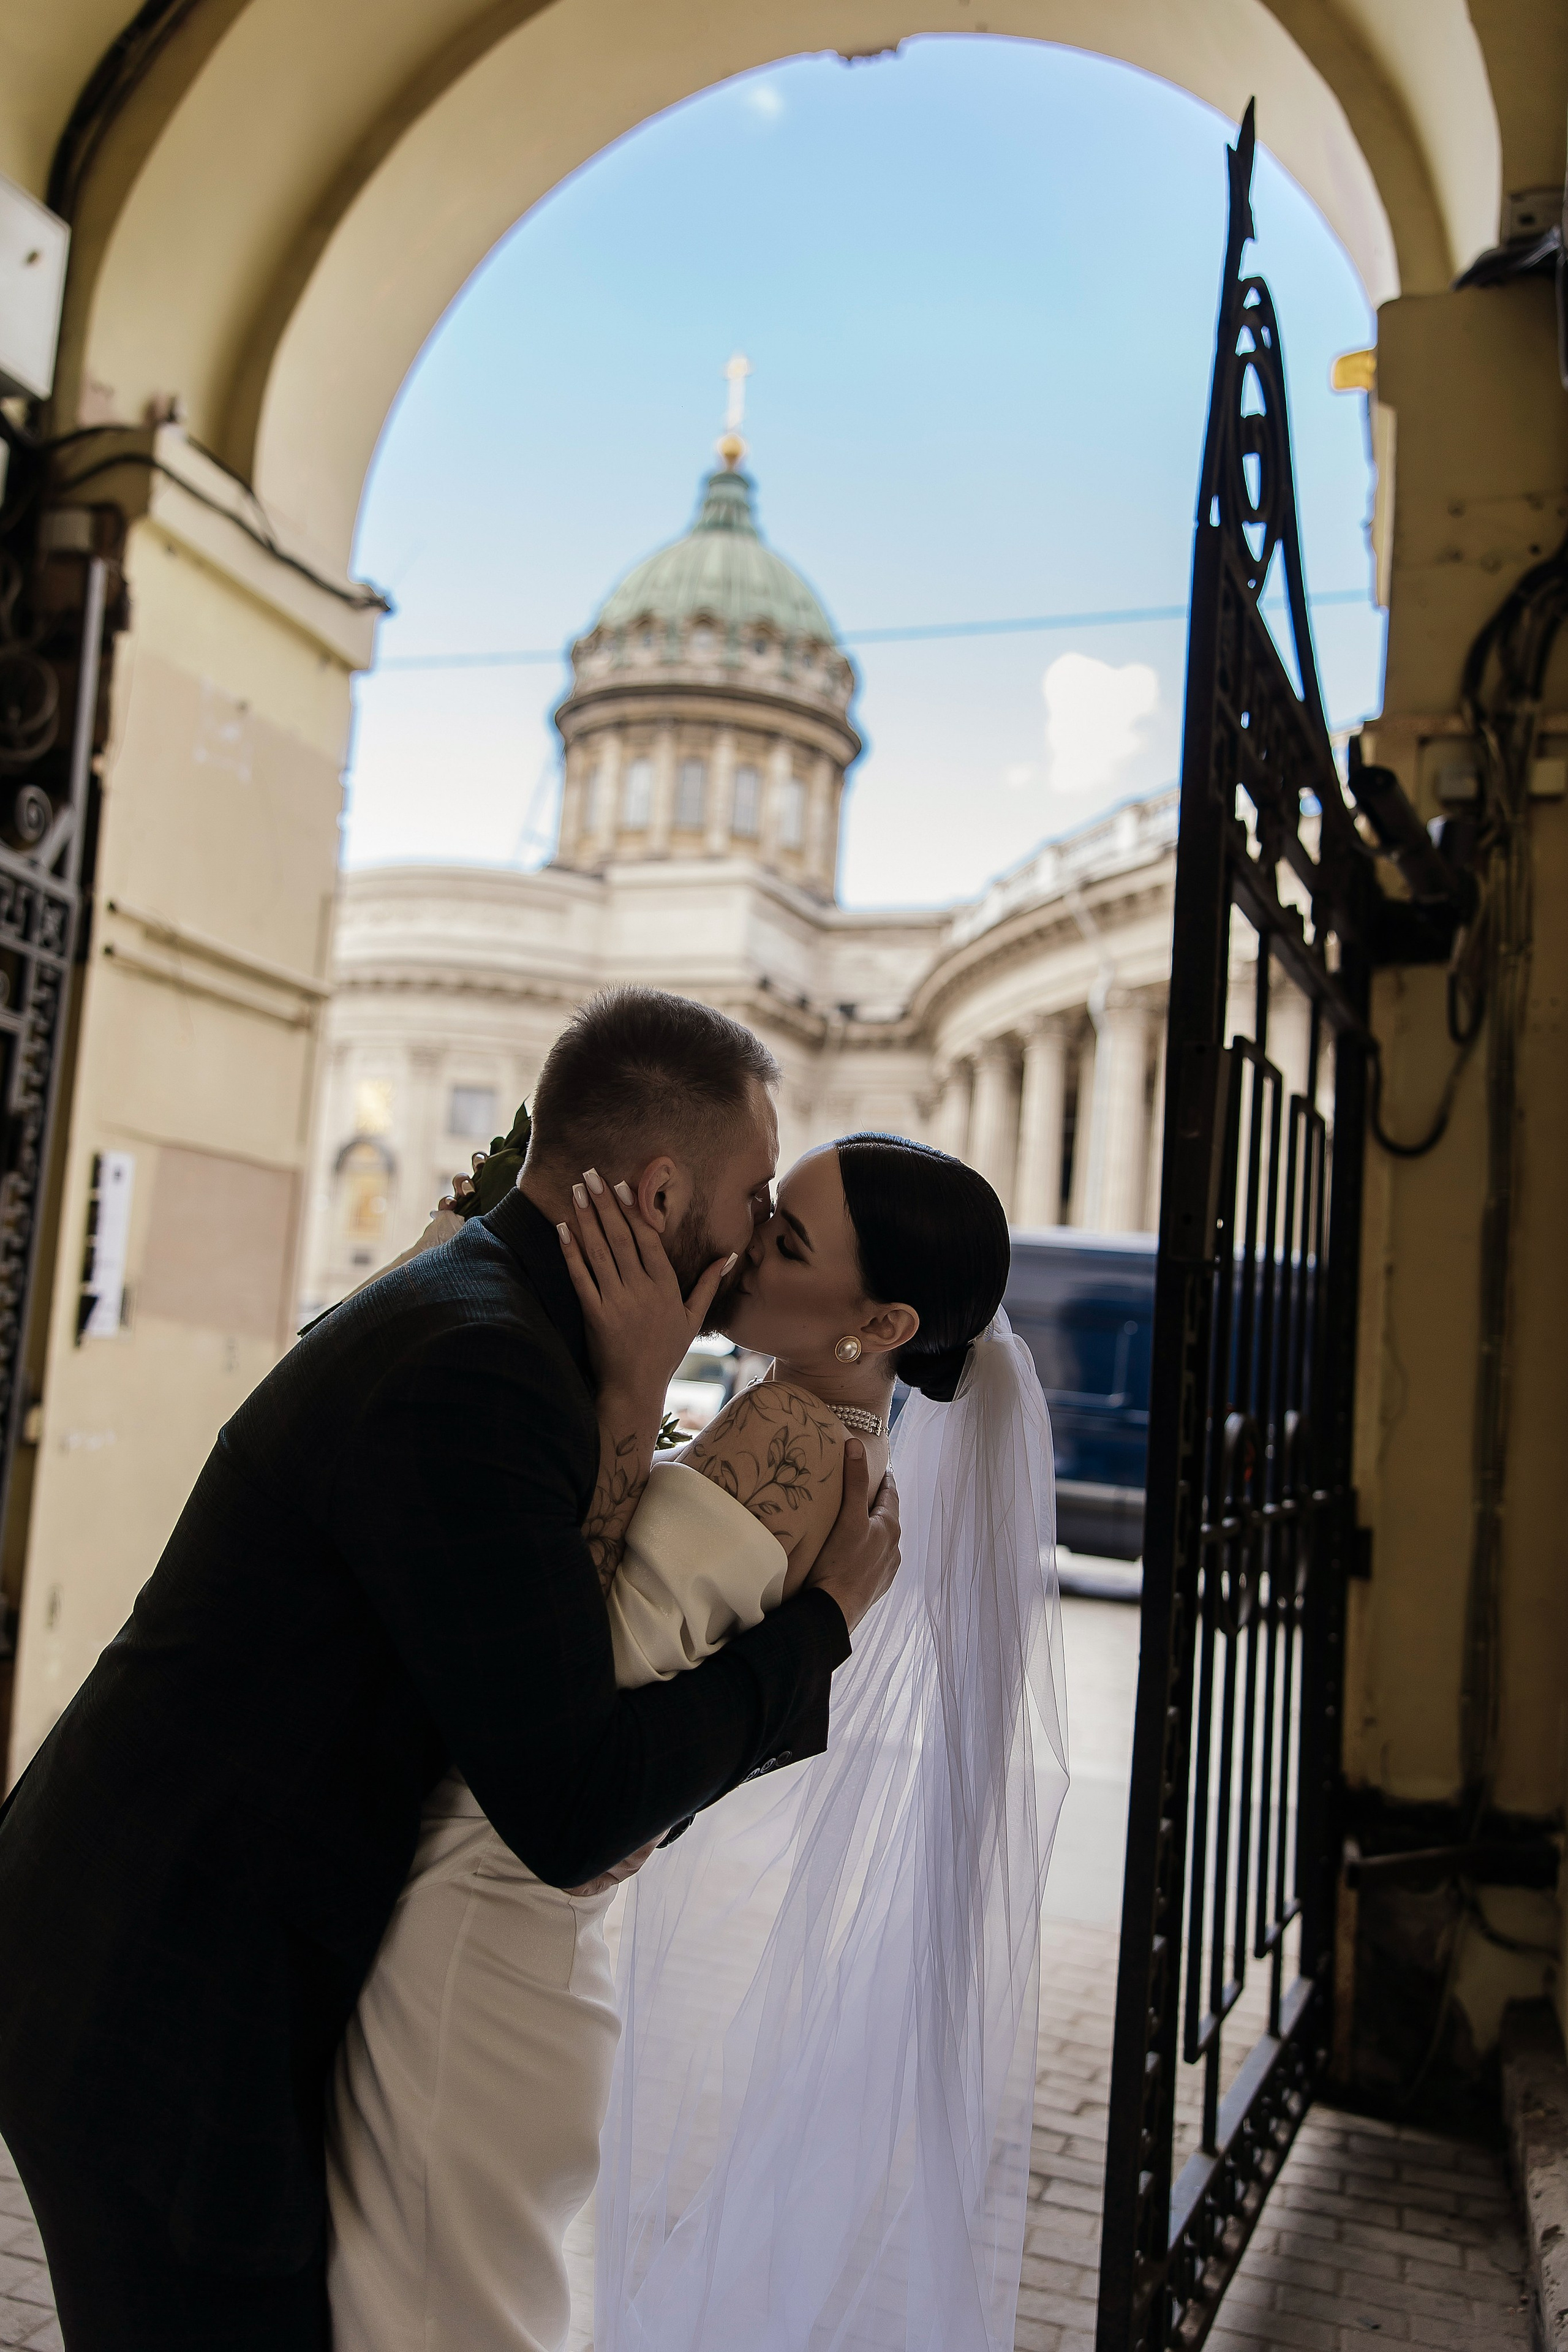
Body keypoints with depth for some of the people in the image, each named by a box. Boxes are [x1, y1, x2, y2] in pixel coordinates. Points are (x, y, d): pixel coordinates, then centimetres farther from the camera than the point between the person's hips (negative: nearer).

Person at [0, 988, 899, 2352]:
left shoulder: (471, 1313, 7)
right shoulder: (474, 1371, -25)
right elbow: (574, 1816, -25)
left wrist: (624, 1417, -10)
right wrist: (826, 1615, -12)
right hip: (161, 2019, -10)